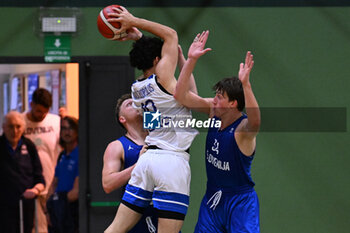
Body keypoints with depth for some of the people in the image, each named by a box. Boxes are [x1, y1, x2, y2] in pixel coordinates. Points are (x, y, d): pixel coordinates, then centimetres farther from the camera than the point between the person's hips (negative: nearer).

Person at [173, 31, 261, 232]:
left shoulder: (244, 128, -23)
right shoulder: (214, 111, -3)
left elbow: (255, 121, -48)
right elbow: (181, 95, -6)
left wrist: (245, 84, -59)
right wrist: (191, 60, -16)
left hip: (239, 201, -7)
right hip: (212, 198, 7)